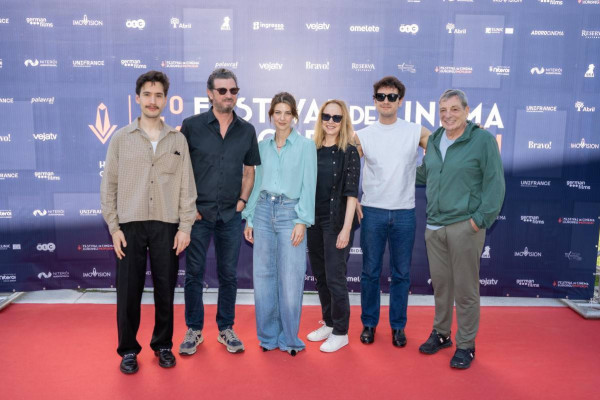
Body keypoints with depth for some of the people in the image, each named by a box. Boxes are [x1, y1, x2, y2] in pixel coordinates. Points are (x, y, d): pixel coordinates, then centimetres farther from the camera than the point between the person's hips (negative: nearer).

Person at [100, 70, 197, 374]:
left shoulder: (178, 140, 6)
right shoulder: (121, 138, 5)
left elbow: (187, 186, 4)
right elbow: (109, 185, 4)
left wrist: (185, 226, -2)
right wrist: (113, 227, -3)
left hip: (167, 226, 1)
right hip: (129, 226, 0)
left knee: (165, 289, 7)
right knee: (128, 291, 5)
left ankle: (163, 345, 26)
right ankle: (128, 349, 22)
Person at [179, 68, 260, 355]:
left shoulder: (246, 130, 5)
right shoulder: (192, 125, -3)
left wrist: (242, 201, 1)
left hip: (231, 215, 2)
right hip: (198, 213, -2)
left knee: (229, 274, 10)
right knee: (194, 274, 7)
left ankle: (226, 329, 25)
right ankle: (194, 330, 23)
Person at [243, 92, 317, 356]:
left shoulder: (306, 146, 0)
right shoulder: (263, 146, 11)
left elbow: (308, 186, -4)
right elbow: (257, 183, 14)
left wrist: (302, 221, -12)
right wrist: (249, 218, 9)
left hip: (290, 213, -4)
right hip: (263, 211, 4)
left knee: (291, 279, -2)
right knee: (263, 275, 7)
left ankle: (288, 338, 16)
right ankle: (268, 336, 22)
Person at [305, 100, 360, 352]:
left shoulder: (349, 152, -6)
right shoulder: (312, 149, 7)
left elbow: (351, 193, -10)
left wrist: (346, 229, -16)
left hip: (336, 222, -5)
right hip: (314, 220, 5)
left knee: (334, 277, -1)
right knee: (320, 275, 13)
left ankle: (340, 332, 14)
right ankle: (328, 323, 29)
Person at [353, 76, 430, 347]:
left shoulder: (417, 132, 1)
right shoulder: (362, 136, 2)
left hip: (404, 213, 0)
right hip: (372, 212, 0)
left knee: (401, 273, 8)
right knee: (370, 272, 8)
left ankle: (398, 326, 23)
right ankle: (369, 323, 23)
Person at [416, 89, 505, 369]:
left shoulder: (483, 139, -6)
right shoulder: (434, 141, 12)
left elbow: (495, 183, -7)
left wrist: (480, 219, -12)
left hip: (464, 227, -5)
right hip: (434, 226, 5)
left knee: (465, 288, 3)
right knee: (440, 284, 14)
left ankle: (466, 344, 19)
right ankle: (441, 333, 32)